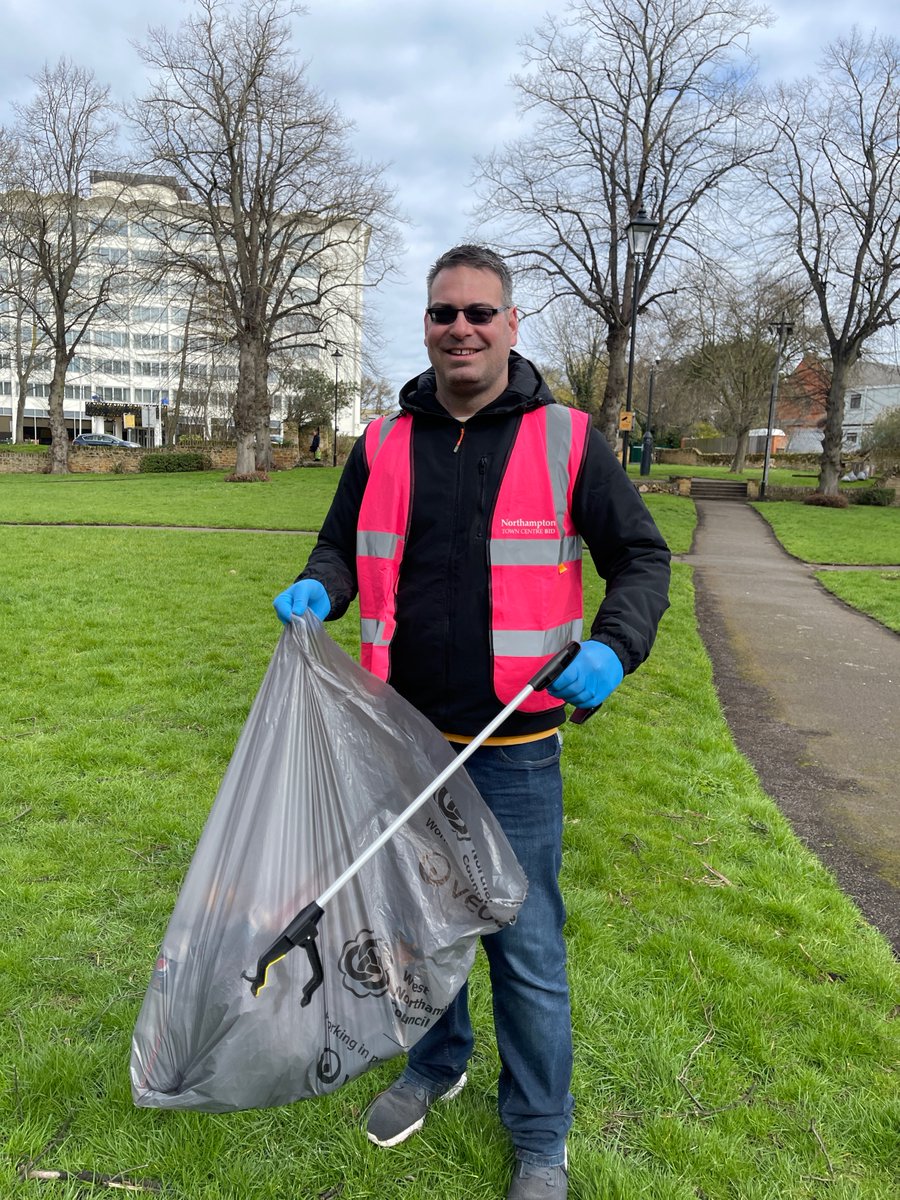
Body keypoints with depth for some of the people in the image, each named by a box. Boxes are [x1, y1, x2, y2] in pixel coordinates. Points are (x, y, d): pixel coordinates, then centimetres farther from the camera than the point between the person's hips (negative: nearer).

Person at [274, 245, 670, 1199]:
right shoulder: (383, 445, 4)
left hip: (513, 751, -3)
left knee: (526, 947, 7)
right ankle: (435, 1063, 49)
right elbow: (342, 546, 14)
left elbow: (641, 556, 0)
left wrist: (613, 646, -18)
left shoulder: (567, 441, -4)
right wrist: (319, 588, -9)